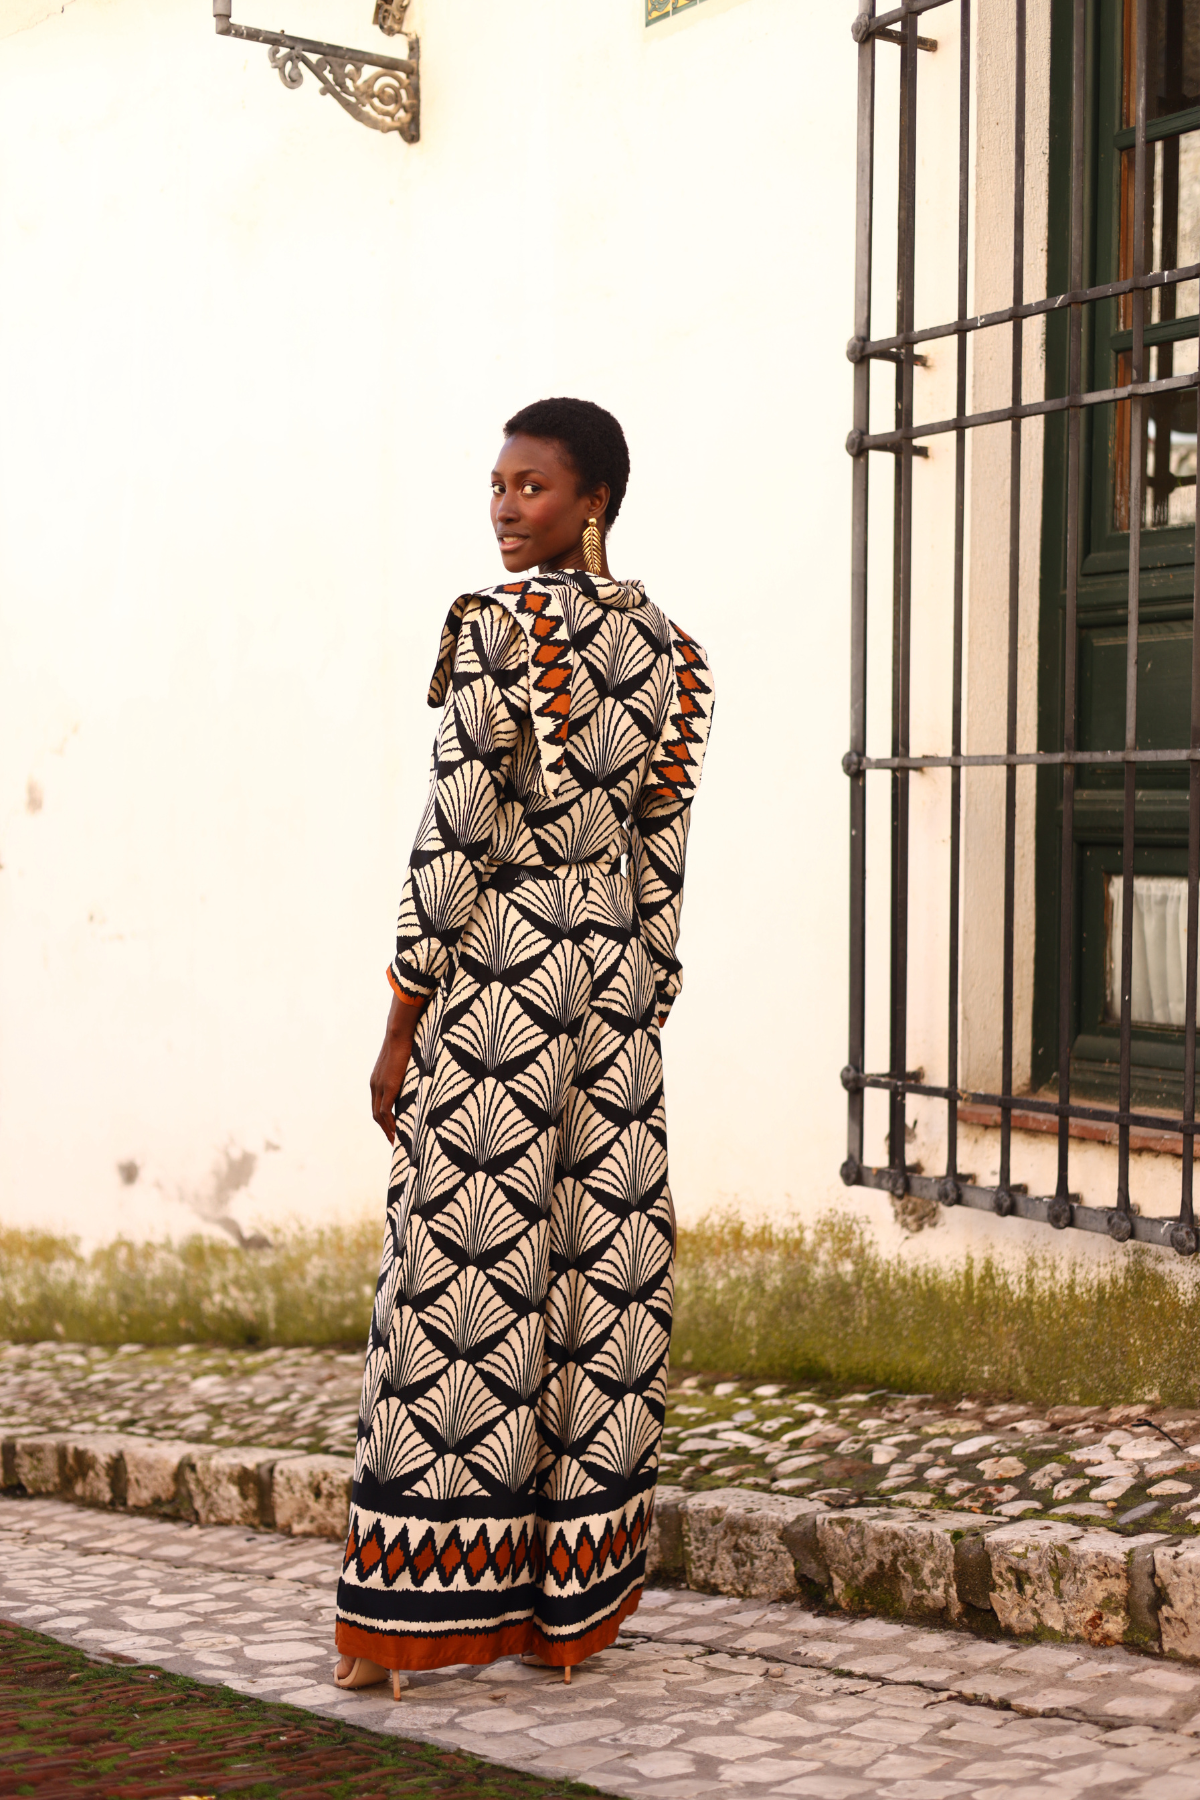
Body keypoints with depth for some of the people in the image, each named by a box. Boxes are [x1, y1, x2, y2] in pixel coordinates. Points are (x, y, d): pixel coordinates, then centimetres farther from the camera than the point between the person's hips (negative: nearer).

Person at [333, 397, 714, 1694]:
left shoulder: (497, 627, -11)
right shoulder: (664, 648, 9)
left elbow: (456, 832, -14)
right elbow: (664, 851, 10)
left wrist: (401, 1024, -9)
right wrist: (643, 1009, 16)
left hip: (500, 966, -6)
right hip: (616, 970, 6)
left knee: (465, 1260, -3)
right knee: (604, 1260, 8)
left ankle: (417, 1613, 3)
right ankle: (575, 1599, 15)